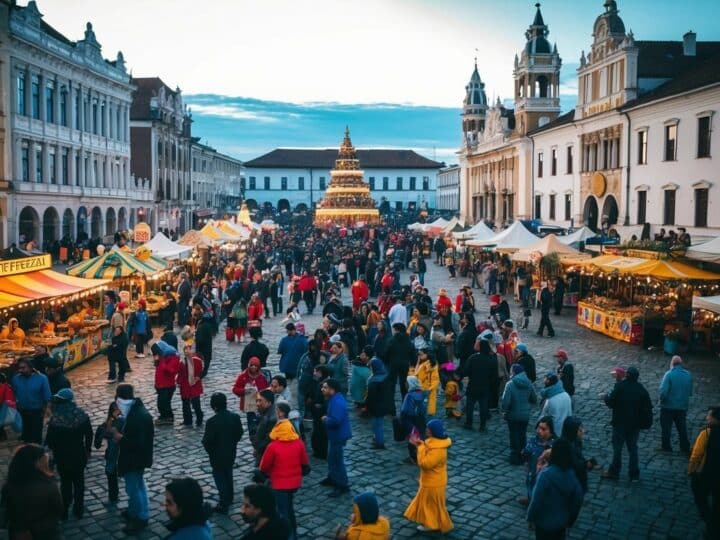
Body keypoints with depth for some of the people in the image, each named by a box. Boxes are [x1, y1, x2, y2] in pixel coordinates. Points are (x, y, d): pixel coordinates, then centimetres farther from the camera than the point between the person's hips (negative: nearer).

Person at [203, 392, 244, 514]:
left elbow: (207, 441, -21)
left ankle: (224, 505, 14)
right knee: (228, 475, 25)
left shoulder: (212, 422, -26)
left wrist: (210, 451, -1)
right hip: (231, 453, 5)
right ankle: (229, 498, 42)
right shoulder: (235, 417, -11)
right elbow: (239, 433, 1)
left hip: (217, 455, -5)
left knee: (220, 478, 9)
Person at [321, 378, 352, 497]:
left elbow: (335, 421, -36)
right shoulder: (335, 398, 5)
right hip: (335, 434, 11)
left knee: (336, 460, -2)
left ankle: (342, 486, 8)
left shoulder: (337, 402, -28)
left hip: (338, 435, -11)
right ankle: (332, 478, 41)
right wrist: (327, 418, 2)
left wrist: (325, 419, -18)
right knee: (332, 457, 24)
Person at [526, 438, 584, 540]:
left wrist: (530, 518, -7)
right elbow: (578, 500, 1)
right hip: (562, 521, 5)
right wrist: (570, 520, 14)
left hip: (544, 522, -5)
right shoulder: (571, 475, -8)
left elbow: (536, 500, -22)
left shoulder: (546, 474, -27)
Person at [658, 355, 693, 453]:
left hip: (668, 406, -4)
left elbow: (663, 391, -21)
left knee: (666, 427, 9)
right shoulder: (688, 375, -1)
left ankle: (666, 447, 16)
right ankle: (685, 448, 21)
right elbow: (690, 392, 5)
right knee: (682, 427, 16)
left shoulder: (669, 374, -17)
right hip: (683, 406, 5)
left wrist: (662, 399, -4)